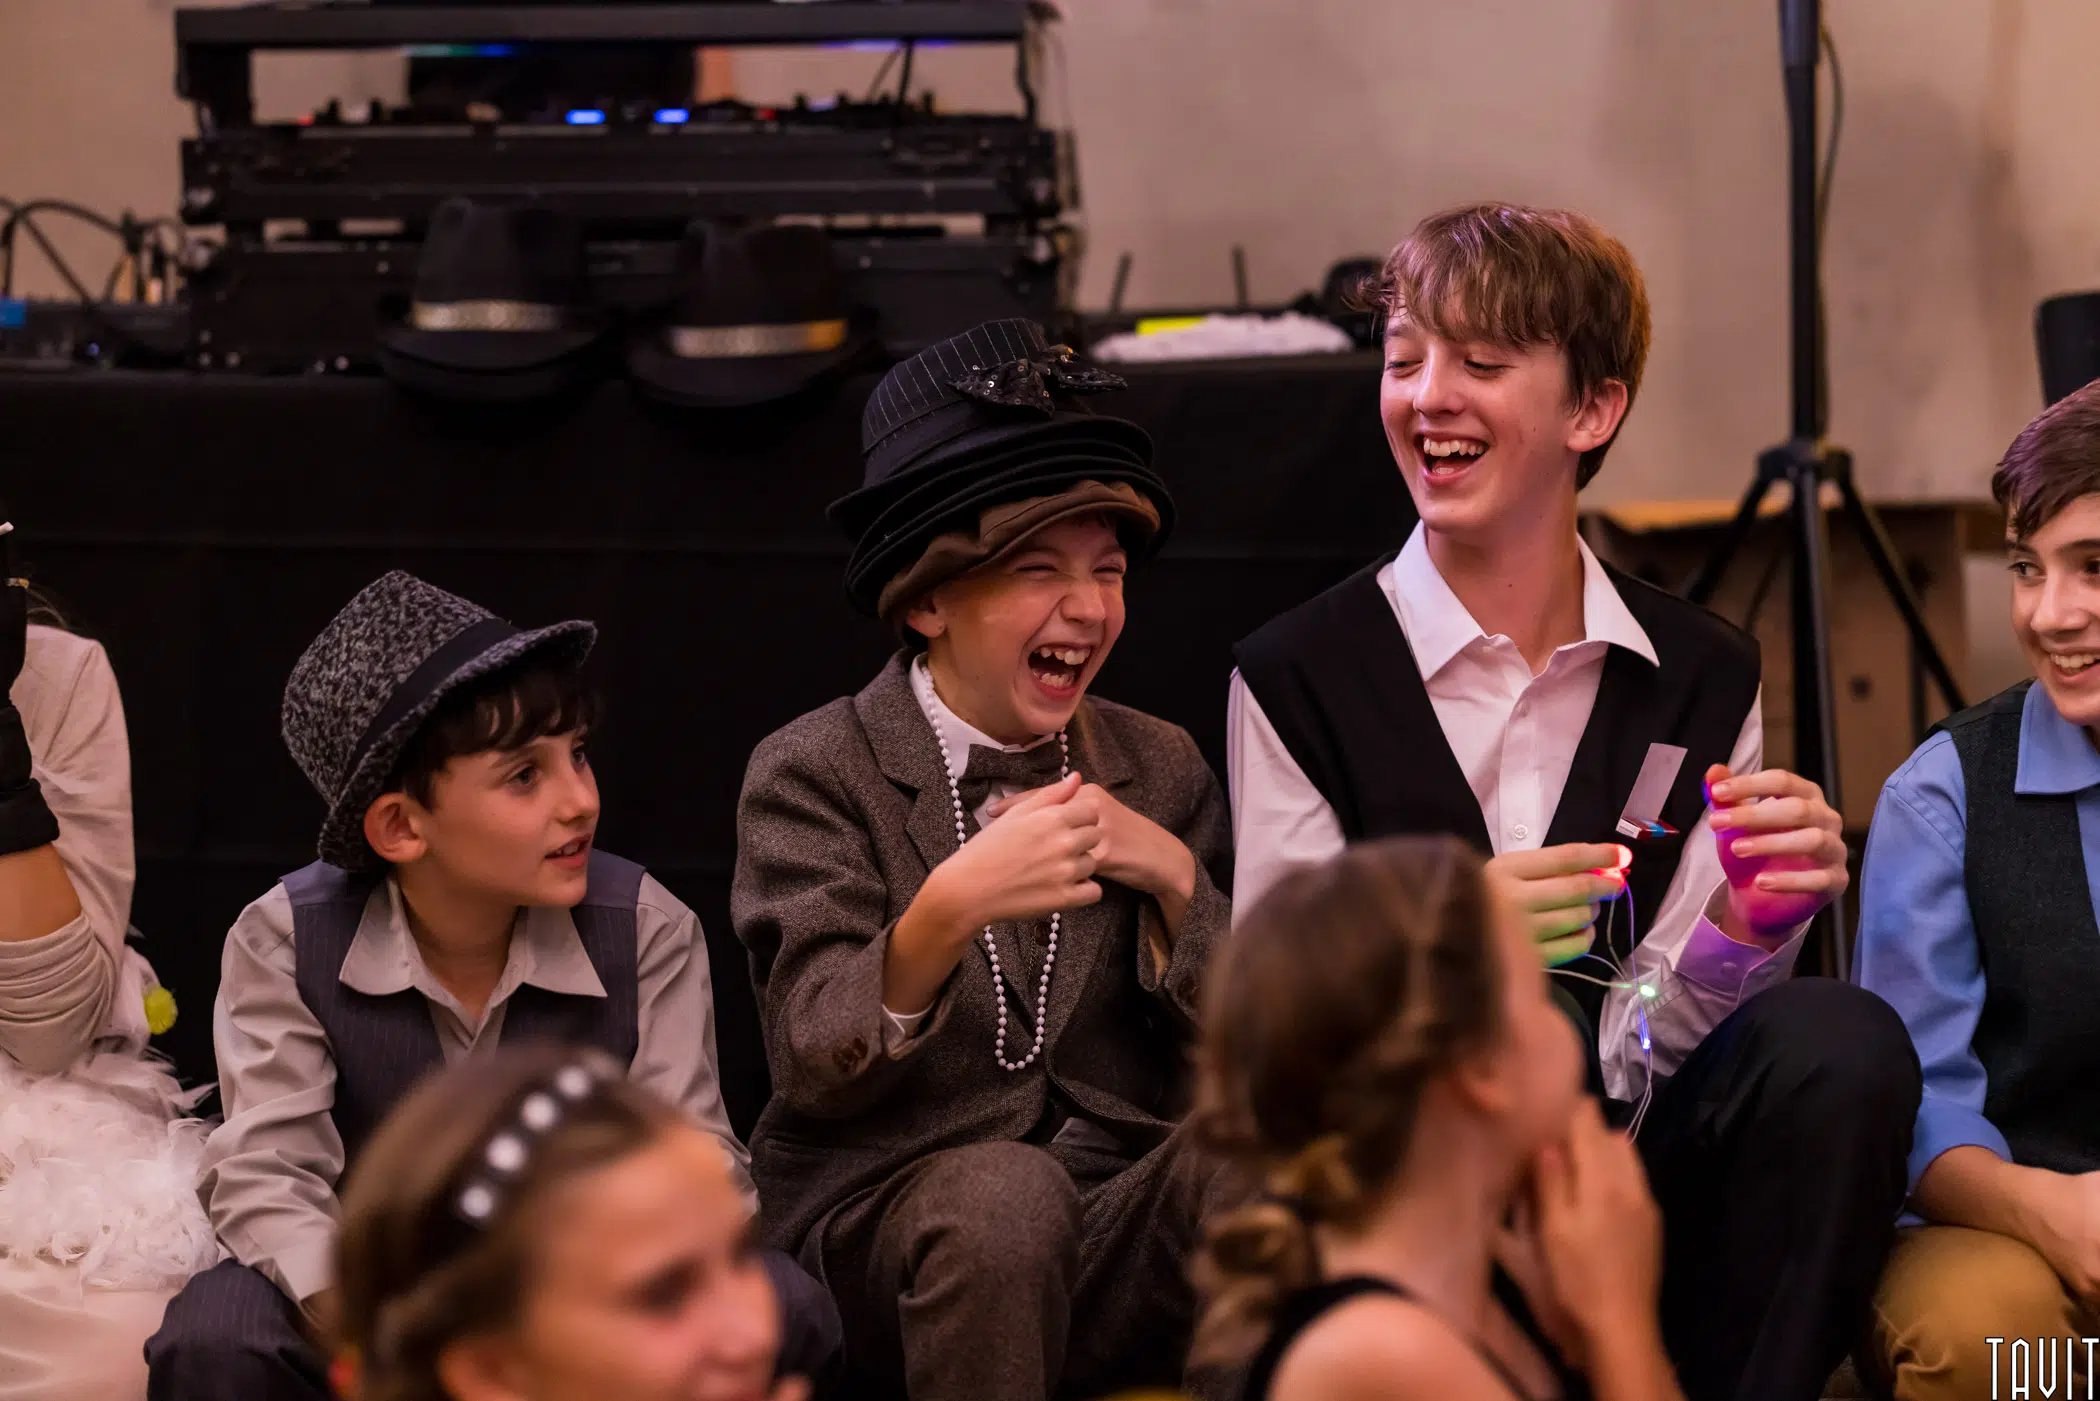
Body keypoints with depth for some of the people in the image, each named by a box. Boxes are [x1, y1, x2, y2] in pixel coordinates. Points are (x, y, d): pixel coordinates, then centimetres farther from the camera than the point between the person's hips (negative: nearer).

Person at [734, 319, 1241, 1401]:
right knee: (1002, 1190, -35)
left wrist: (1174, 877, -9)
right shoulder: (813, 775, 1)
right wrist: (949, 908, -29)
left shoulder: (1160, 771, 13)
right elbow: (811, 1067, -12)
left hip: (1123, 1238, 2)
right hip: (882, 1227, -2)